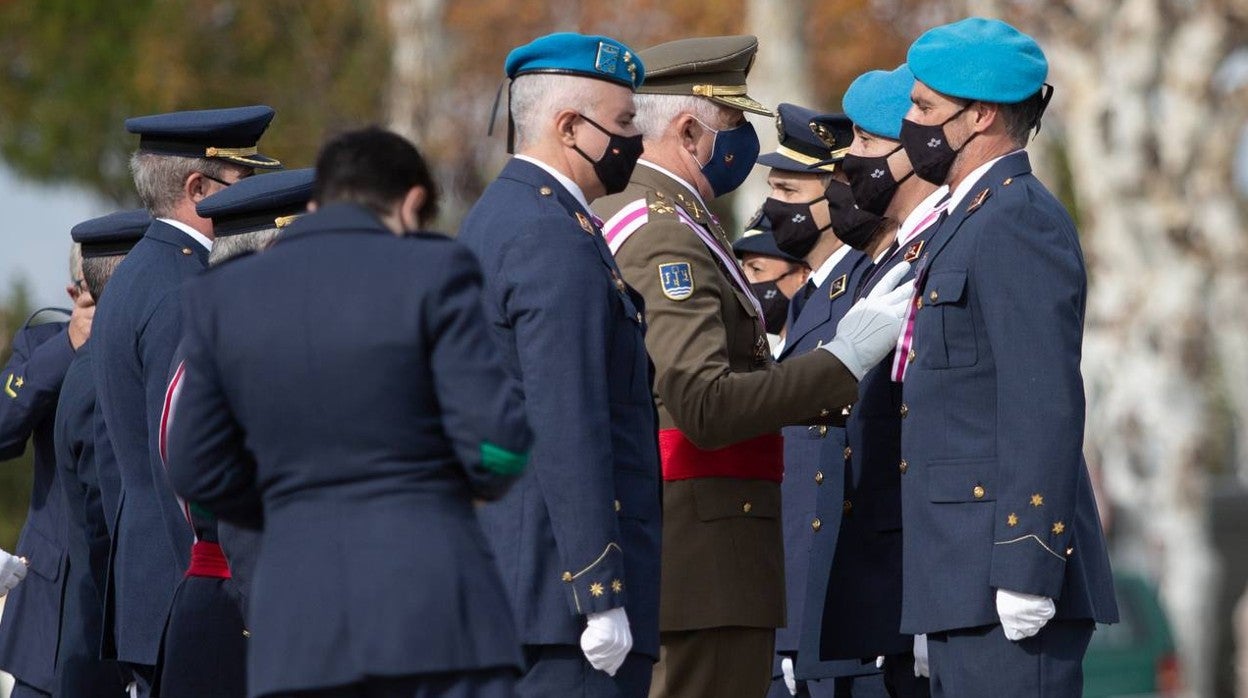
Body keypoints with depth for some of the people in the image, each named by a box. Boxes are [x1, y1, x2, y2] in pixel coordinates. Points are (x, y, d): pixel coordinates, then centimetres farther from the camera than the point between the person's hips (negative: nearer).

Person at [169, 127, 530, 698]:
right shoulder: (434, 272, -3)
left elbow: (198, 470, 9)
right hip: (433, 608, -3)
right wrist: (485, 481, 15)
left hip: (297, 618, 3)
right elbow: (496, 442, -7)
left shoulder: (220, 297, 7)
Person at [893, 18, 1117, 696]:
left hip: (1009, 580, -10)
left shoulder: (1021, 221, -11)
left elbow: (1046, 408, -19)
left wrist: (1026, 572, -23)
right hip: (963, 588, 10)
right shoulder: (969, 223, 21)